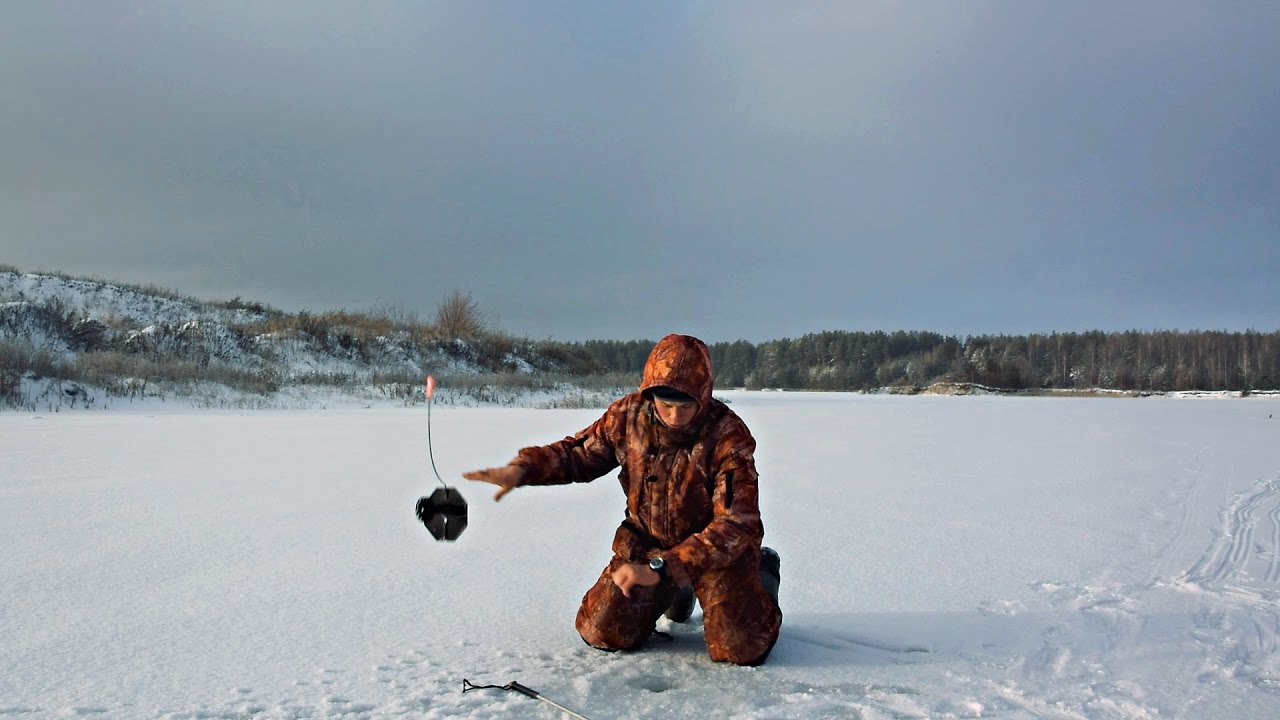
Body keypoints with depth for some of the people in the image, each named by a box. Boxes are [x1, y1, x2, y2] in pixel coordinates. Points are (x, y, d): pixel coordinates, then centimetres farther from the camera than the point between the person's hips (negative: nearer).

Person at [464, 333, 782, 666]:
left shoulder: (728, 435, -28)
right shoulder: (629, 414, -15)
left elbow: (736, 525, -32)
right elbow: (580, 453, 0)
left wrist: (659, 569, -41)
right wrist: (522, 469, -20)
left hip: (718, 547, -4)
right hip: (647, 540, 4)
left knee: (740, 649, -16)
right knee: (603, 633, -3)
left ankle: (761, 575, 17)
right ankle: (678, 591, 25)